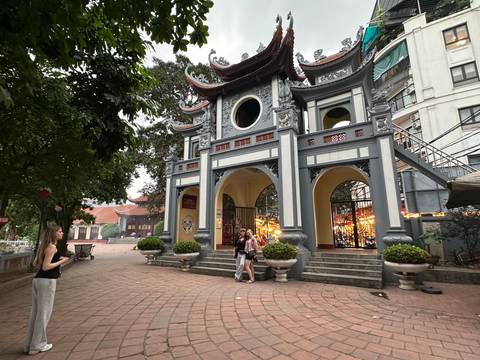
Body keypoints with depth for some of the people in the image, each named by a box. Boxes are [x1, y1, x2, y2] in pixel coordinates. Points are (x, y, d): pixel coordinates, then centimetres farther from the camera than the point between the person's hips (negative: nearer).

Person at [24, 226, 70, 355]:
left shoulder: (44, 246, 12)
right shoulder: (52, 247, -15)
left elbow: (35, 263, 17)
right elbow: (45, 267, -19)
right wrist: (60, 262, -9)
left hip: (37, 280, 9)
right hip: (47, 281, -9)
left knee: (35, 312, 17)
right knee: (44, 313, 3)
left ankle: (29, 344, 28)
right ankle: (37, 346, 14)